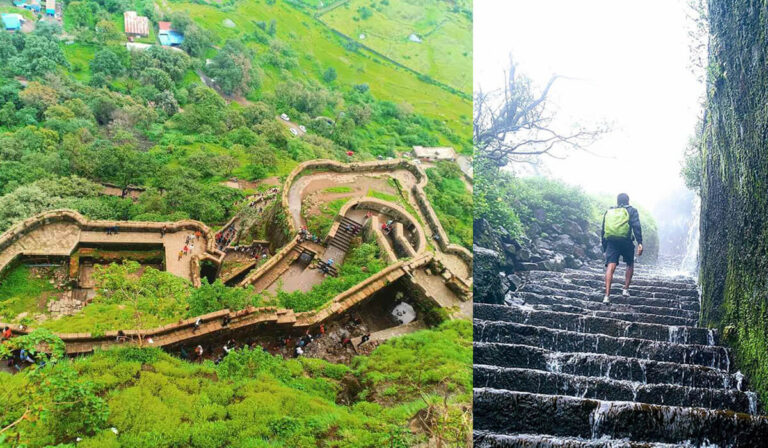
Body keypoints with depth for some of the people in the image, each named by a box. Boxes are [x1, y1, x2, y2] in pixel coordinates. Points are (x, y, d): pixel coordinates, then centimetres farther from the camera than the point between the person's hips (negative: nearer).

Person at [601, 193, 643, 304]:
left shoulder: (608, 212, 23)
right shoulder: (631, 211, 12)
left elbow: (602, 231, 21)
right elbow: (636, 227, -5)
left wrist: (604, 248, 25)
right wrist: (640, 243, -11)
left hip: (611, 242, 2)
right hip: (626, 241, -2)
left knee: (610, 266, -8)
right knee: (630, 264, 22)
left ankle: (607, 295, -18)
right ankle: (626, 289, 15)